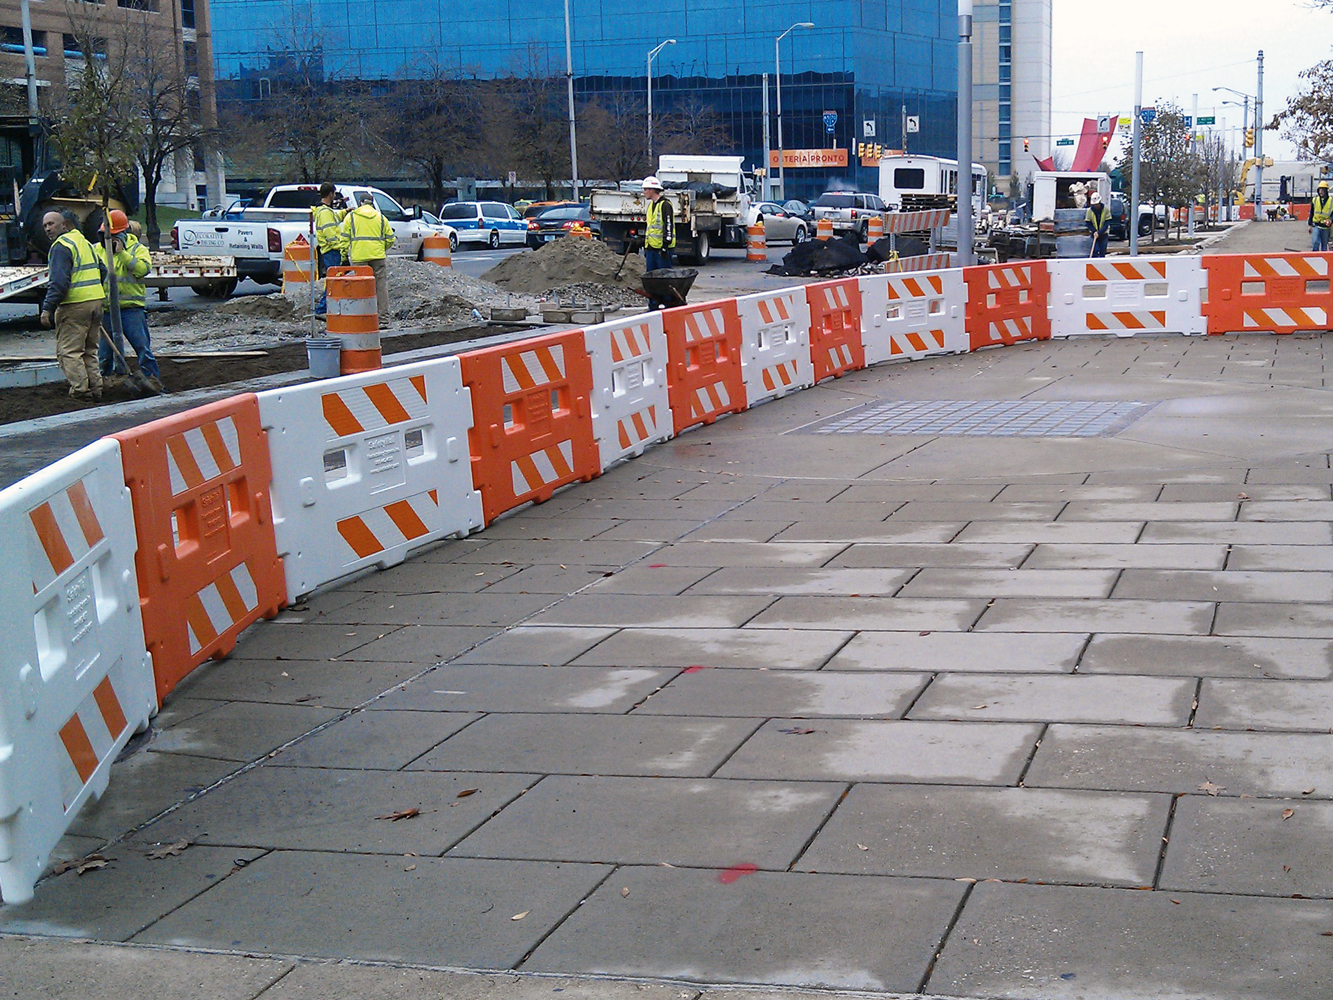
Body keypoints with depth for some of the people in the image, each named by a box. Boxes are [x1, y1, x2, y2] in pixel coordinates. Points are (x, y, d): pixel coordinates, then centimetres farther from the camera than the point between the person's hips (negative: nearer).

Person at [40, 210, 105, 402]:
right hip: (96, 301, 9)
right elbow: (101, 271, 23)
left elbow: (59, 282, -19)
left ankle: (80, 390, -10)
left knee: (68, 351, -4)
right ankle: (95, 389, 11)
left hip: (74, 306, -9)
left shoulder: (61, 246, -9)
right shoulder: (85, 242, 18)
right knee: (89, 351, 15)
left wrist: (47, 308, -19)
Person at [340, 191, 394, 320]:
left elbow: (345, 238, 4)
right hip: (378, 256, 2)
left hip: (359, 256, -2)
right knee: (381, 285, 5)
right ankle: (384, 315, 4)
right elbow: (390, 239, 14)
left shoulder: (351, 217, 8)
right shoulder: (381, 217, 14)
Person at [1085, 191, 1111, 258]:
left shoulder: (1105, 209, -8)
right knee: (1095, 250, -12)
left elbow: (1107, 223, -11)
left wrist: (1099, 232, -20)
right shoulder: (1089, 210, -5)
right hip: (1094, 234, 0)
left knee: (1102, 252, 2)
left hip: (1103, 234, 0)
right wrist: (1094, 231, -16)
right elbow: (1088, 223, -2)